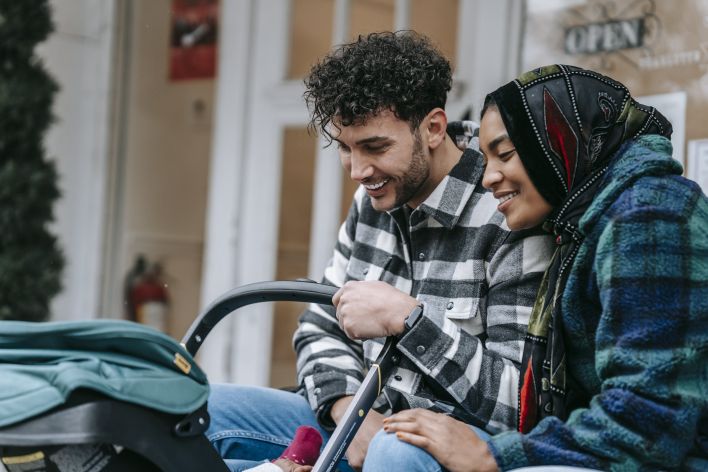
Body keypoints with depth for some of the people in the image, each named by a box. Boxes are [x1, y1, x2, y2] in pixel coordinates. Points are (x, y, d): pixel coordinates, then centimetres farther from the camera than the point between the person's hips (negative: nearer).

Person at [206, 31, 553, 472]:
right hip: (364, 425, 8)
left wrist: (406, 317, -25)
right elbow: (321, 330, 13)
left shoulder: (509, 223, -17)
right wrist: (348, 406, -9)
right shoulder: (373, 202, 8)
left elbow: (524, 403, -20)